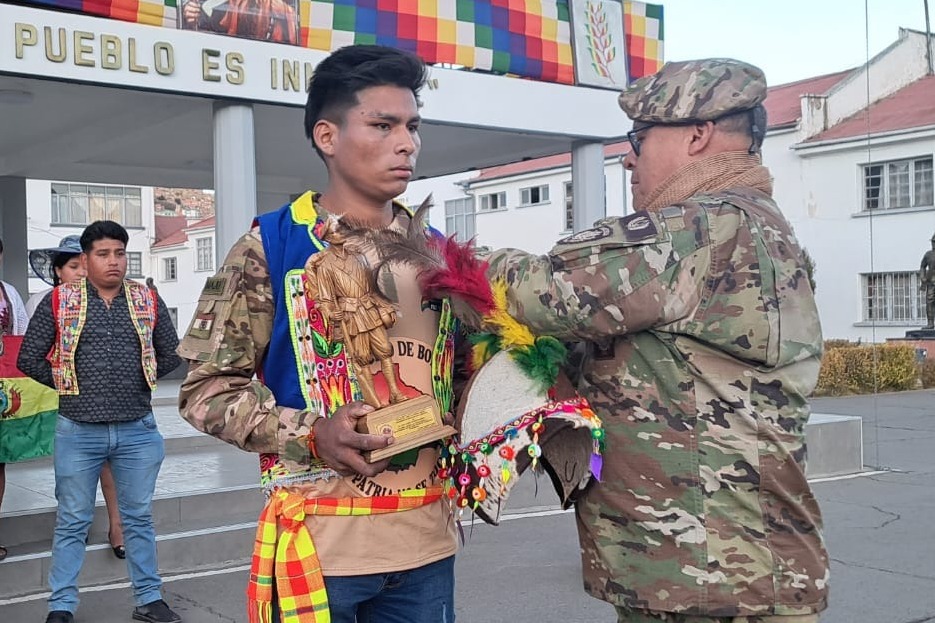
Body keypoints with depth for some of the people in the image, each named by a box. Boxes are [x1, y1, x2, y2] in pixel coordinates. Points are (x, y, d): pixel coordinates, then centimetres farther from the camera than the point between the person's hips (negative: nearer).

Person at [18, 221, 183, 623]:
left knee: (139, 518, 12)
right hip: (78, 432, -2)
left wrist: (141, 379, 6)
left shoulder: (148, 300, 4)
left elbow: (171, 353, 14)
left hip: (138, 431, 2)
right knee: (72, 522, 8)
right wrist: (67, 384, 1)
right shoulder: (59, 301, -2)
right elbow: (29, 359, 1)